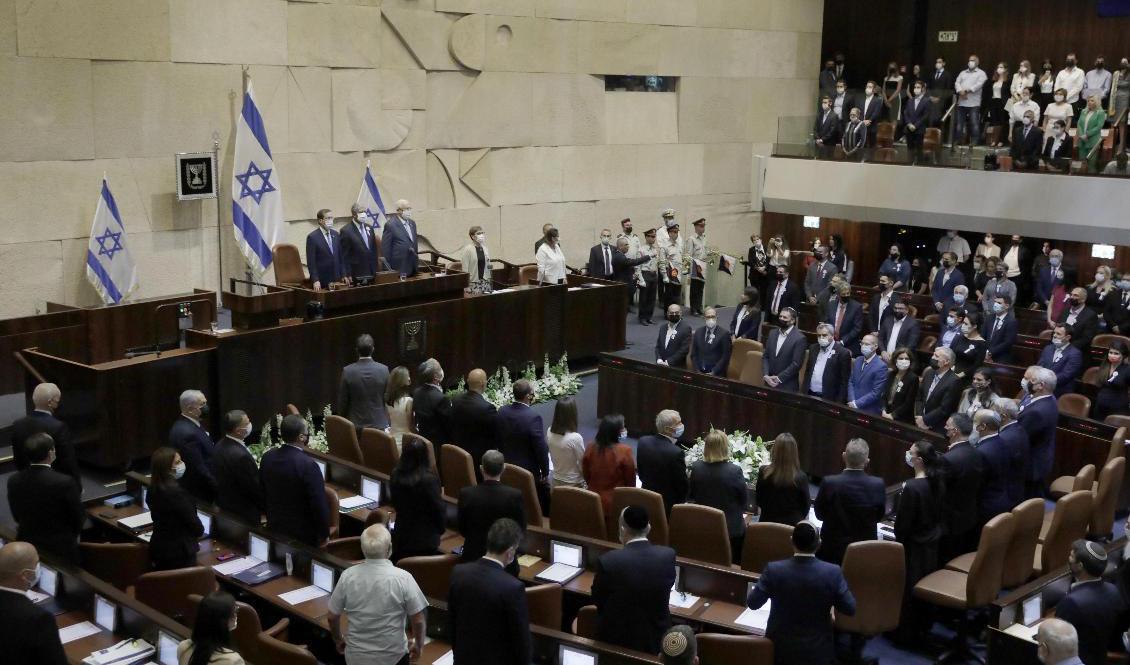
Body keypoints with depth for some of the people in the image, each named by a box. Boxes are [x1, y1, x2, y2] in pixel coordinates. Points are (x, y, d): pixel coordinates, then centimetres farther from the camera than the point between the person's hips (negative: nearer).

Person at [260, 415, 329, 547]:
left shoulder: (267, 457, -6)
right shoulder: (308, 465, -26)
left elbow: (262, 493, 8)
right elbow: (319, 503, -21)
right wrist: (324, 534, -8)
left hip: (274, 527, 6)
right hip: (303, 533, -6)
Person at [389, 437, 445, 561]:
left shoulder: (395, 476, -5)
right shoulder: (429, 480, -21)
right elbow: (438, 510, -13)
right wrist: (440, 529, 5)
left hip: (401, 535, 5)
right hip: (425, 539, -5)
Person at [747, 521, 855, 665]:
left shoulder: (774, 570, -19)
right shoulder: (833, 572, -19)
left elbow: (752, 603, -7)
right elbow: (850, 609, -8)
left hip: (781, 648, 0)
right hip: (818, 651, 0)